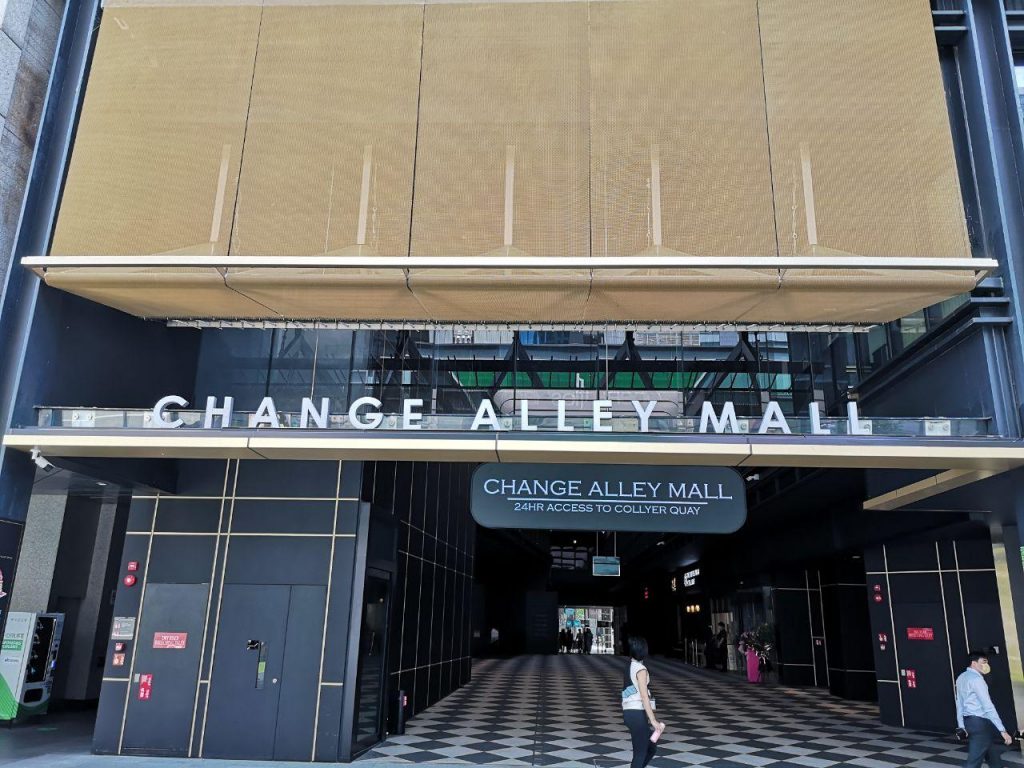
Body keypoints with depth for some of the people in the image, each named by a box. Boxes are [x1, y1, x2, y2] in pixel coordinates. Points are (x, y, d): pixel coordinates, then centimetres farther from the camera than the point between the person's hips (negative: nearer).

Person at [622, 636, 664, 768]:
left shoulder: (629, 668, 14)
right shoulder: (640, 669, -13)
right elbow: (644, 697, -20)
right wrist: (653, 720, -21)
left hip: (629, 712, 9)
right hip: (638, 714, -9)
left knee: (651, 748, 17)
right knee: (640, 754, -2)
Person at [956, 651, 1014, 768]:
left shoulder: (961, 678, 13)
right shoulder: (976, 678, -15)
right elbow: (988, 706, -21)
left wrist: (961, 726, 21)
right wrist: (1002, 730, -21)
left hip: (968, 721, 9)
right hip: (980, 722, -9)